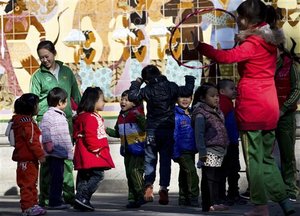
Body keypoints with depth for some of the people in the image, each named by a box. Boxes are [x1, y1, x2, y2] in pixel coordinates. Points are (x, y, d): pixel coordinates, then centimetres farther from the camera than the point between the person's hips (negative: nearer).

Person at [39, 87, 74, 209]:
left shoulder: (61, 115, 20)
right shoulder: (48, 115, -10)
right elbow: (44, 130, -20)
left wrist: (69, 149, 28)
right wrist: (48, 143, -22)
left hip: (61, 153, 9)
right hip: (54, 153, -9)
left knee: (59, 177, 12)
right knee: (56, 177, -8)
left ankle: (57, 201, 19)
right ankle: (53, 202, -5)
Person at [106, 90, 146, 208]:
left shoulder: (137, 113, -9)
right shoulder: (121, 116, 14)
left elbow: (145, 128, -21)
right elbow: (117, 133, 23)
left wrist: (140, 117, -33)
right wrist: (107, 130, 8)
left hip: (138, 148, -8)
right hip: (127, 149, 8)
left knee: (135, 170, -18)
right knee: (129, 173, 10)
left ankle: (142, 195, -11)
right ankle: (133, 198, 16)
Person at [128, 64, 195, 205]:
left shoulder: (147, 90, -7)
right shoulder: (171, 87, -3)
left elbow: (132, 96, -9)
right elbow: (187, 90, -1)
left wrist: (136, 83, 7)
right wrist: (190, 80, 18)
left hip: (152, 130, -1)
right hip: (169, 130, 1)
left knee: (150, 158, 10)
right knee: (166, 159, 5)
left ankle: (149, 186, -3)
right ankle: (163, 188, -3)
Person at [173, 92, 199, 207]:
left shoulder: (192, 114, 13)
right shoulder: (175, 115, -9)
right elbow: (173, 135, -12)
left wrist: (198, 148, 13)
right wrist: (175, 153, -15)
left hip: (191, 150, 7)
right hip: (182, 151, -7)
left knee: (185, 174, 13)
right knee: (191, 171, -18)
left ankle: (183, 199, 20)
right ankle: (193, 198, -15)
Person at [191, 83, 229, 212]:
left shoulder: (218, 112, 17)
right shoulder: (201, 114, -9)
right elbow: (199, 134, -14)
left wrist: (225, 147, 18)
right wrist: (202, 152, -19)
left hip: (219, 151, 8)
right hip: (209, 151, -8)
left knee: (216, 178, 9)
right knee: (209, 179, -8)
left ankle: (215, 202, 13)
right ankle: (211, 203, -11)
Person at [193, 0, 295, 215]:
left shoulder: (252, 44, -14)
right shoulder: (270, 41, 10)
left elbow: (225, 56, -26)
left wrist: (200, 45, -16)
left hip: (251, 107, -8)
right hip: (269, 107, 8)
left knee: (254, 158, 0)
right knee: (267, 158, 15)